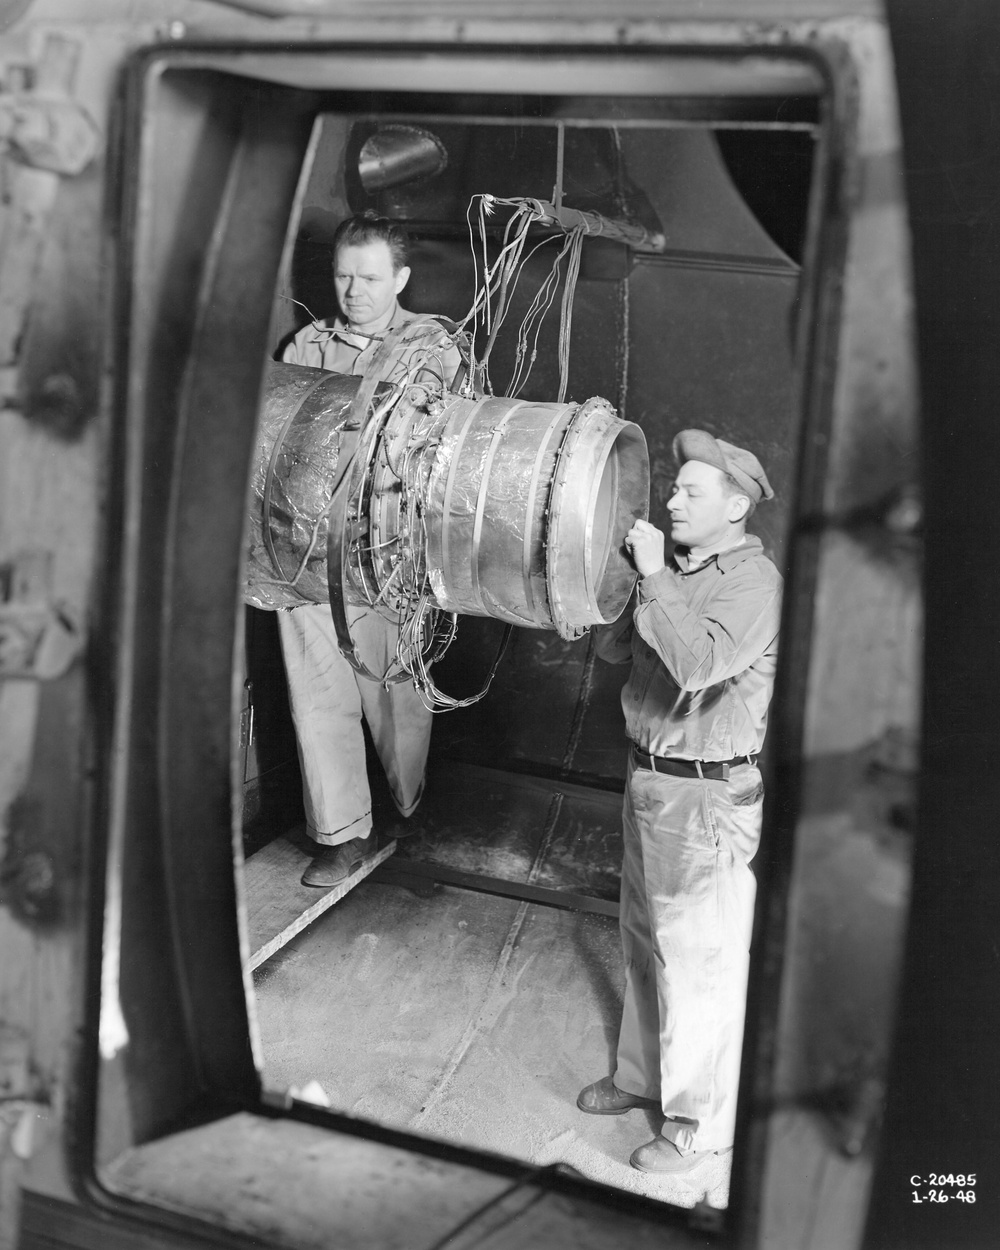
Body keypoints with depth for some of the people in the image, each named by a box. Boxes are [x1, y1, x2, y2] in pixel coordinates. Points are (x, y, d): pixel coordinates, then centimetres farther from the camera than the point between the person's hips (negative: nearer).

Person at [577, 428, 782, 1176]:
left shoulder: (754, 582, -17)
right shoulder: (678, 571, 8)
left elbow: (698, 663, -31)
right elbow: (613, 650, 10)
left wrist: (654, 577, -26)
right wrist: (629, 576, -3)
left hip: (707, 796, -9)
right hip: (648, 779, 9)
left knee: (699, 961, 2)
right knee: (644, 942, 21)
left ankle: (701, 1123, 17)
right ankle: (644, 1074, 40)